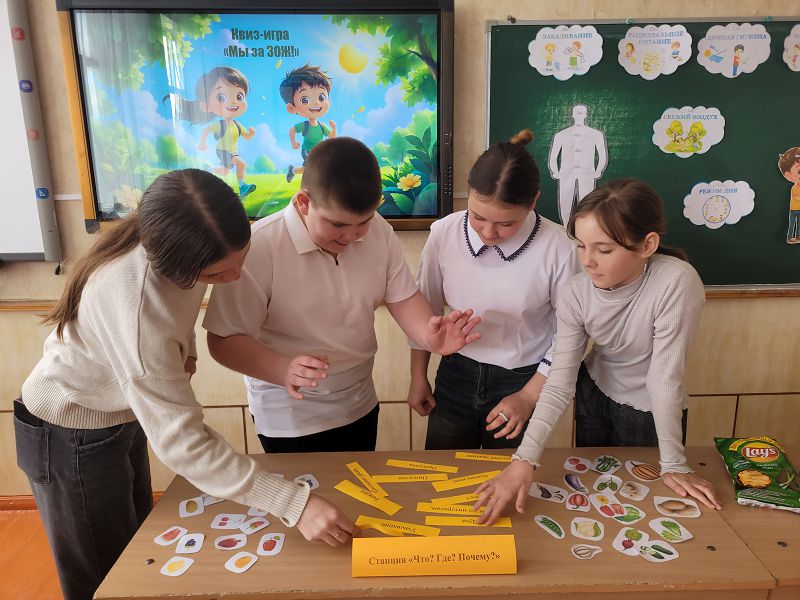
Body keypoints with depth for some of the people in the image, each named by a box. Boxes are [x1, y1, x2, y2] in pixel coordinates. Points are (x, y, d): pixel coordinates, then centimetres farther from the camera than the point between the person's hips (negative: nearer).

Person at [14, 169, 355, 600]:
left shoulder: (169, 237, -19)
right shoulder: (135, 306, -42)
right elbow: (181, 442, -38)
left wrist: (182, 345, -11)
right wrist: (294, 503, -40)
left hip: (123, 414, 7)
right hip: (73, 437, -7)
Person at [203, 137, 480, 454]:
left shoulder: (378, 231, -10)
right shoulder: (258, 248, -25)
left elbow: (402, 297, -2)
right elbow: (224, 339, -20)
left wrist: (429, 336, -23)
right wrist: (283, 370, -38)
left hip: (361, 407, 5)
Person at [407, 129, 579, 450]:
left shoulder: (557, 248, -20)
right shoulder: (444, 233, -12)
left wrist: (529, 396, -8)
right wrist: (418, 377, 7)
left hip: (522, 383, -2)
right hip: (454, 378, 3)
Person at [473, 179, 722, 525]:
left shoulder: (676, 283, -34)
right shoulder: (576, 293, -23)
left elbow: (665, 376, -29)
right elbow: (560, 382, -26)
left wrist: (674, 465, -19)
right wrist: (525, 459, -35)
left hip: (651, 413, -3)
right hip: (594, 394, 3)